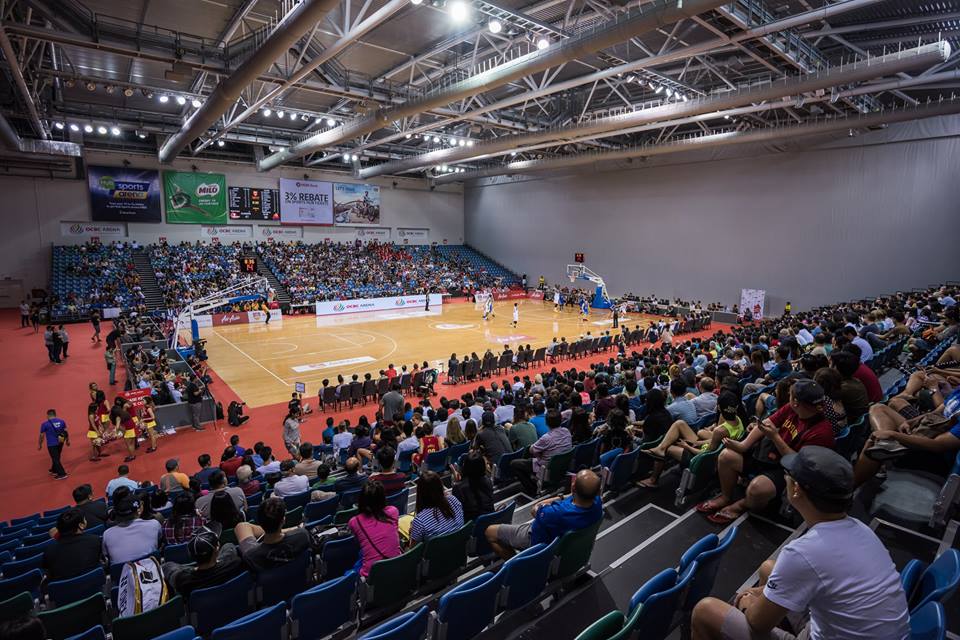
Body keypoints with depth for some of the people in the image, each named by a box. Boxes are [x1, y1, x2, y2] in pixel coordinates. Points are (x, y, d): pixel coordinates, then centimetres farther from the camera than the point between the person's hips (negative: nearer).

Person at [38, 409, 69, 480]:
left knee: (55, 459, 0)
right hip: (60, 443, 5)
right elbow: (66, 432, 7)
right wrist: (67, 441, 19)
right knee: (56, 458, 22)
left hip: (51, 444, -5)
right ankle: (54, 471, 38)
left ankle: (62, 474, -1)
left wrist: (40, 445, 12)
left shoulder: (45, 424, -9)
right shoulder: (61, 421, 2)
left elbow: (42, 436, -2)